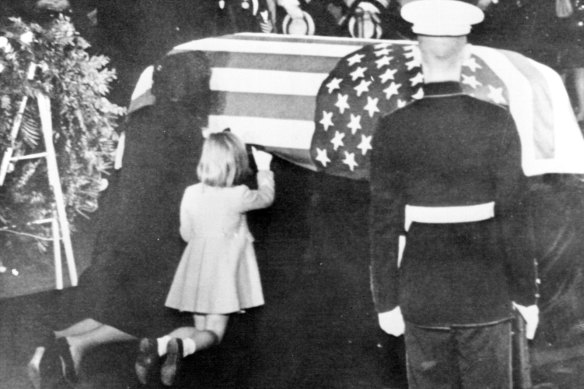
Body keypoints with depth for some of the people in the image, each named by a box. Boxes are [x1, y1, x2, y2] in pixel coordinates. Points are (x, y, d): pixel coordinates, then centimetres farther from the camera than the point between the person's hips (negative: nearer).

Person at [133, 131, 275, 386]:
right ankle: (182, 346, -34)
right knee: (213, 332, 0)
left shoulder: (190, 194, -3)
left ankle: (158, 344, -15)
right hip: (223, 269, -4)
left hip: (196, 269, 4)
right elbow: (266, 197, 8)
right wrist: (264, 168, 22)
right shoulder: (238, 196, -13)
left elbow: (186, 233, 8)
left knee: (199, 328, 12)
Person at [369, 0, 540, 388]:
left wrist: (386, 301, 2)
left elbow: (385, 225, -8)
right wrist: (527, 294, 0)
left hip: (423, 289, 1)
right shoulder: (497, 122, -13)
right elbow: (515, 217, -11)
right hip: (485, 291, -1)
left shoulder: (392, 129, -10)